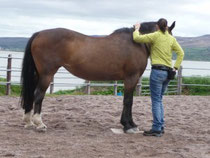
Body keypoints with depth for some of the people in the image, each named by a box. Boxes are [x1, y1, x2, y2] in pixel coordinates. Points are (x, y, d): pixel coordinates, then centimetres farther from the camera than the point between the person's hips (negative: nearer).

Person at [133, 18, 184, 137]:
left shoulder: (155, 36, -5)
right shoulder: (172, 39, 11)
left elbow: (137, 38, -5)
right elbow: (181, 53, 7)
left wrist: (137, 29, 14)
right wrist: (176, 67, 6)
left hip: (157, 71, -6)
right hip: (168, 72, 6)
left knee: (156, 100, -2)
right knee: (159, 100, 17)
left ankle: (157, 129, -2)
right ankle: (161, 126, 19)